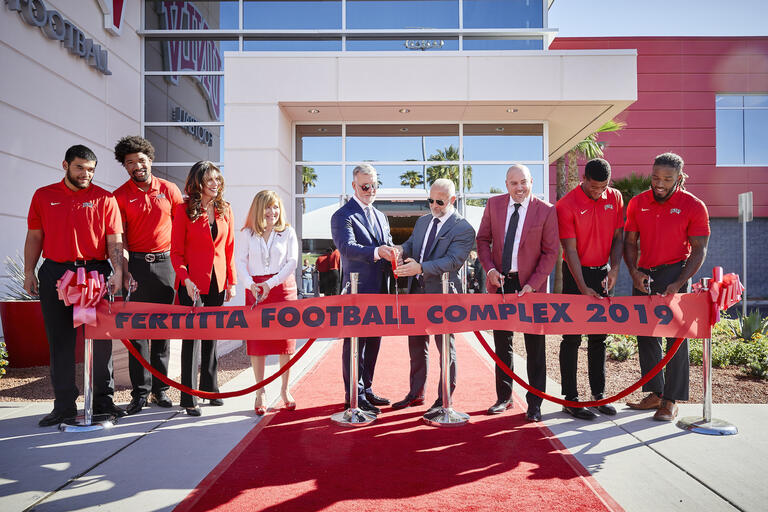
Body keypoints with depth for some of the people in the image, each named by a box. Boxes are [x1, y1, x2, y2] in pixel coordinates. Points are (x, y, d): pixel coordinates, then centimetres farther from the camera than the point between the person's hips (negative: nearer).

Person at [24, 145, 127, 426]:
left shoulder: (104, 198, 5)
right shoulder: (43, 196, 11)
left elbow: (114, 240, 0)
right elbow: (34, 236, 14)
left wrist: (117, 271, -13)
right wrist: (28, 271, 7)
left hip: (95, 272, -1)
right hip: (54, 274, 2)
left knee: (101, 337, 1)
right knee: (60, 339, 5)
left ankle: (103, 399, 13)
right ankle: (64, 404, 14)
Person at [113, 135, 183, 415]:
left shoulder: (169, 190, 6)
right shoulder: (120, 196, 3)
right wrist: (125, 271, -14)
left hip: (166, 263, 1)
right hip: (137, 265, -1)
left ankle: (160, 387, 16)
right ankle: (140, 392, 7)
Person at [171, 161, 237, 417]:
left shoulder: (225, 210, 8)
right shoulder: (184, 209, -4)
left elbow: (229, 249, 11)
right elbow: (176, 251, -4)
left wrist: (231, 281, 6)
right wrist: (185, 278, -18)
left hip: (217, 281, 4)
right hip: (193, 281, -4)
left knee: (212, 335, 12)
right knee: (193, 335, -3)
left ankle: (210, 389, 25)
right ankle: (189, 398, 5)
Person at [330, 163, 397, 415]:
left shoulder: (381, 217, 19)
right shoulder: (343, 215, -6)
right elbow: (346, 247, -22)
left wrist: (393, 257, -3)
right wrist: (376, 251, -37)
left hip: (379, 290, 8)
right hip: (358, 291, -7)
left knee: (373, 342, 14)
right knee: (355, 343, -1)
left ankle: (366, 390, 27)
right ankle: (355, 397, 7)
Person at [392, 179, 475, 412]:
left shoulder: (463, 229, -10)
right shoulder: (422, 221, 13)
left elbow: (452, 261, -20)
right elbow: (411, 244, 13)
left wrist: (420, 267, -31)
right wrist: (401, 249, -12)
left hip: (442, 294, -7)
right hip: (417, 291, 7)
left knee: (445, 347, 5)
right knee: (416, 345, 15)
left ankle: (444, 399, 17)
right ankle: (416, 394, 29)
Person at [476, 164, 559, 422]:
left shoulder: (546, 210, -7)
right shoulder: (494, 204, 3)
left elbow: (550, 252, -6)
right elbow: (483, 239, 8)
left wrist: (532, 284, -15)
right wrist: (490, 269, -8)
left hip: (530, 285, -3)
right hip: (500, 283, 3)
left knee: (535, 347, 4)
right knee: (502, 344, 12)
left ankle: (534, 403, 15)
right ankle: (504, 397, 26)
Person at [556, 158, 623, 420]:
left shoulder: (615, 198, 1)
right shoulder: (566, 205, -13)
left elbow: (618, 237, 7)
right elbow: (570, 249, -14)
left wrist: (614, 268, -7)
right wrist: (583, 287, -19)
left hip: (603, 272, 5)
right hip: (576, 273, -4)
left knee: (599, 336, 10)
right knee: (572, 337, -1)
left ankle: (599, 394, 19)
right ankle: (570, 398, 6)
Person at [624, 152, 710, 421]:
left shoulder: (693, 206, -6)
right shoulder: (637, 203, 4)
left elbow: (699, 250, -6)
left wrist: (678, 284, -16)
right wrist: (634, 272, -7)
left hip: (675, 273, -4)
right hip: (644, 276, 4)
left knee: (676, 337, -3)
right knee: (645, 335, 8)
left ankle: (671, 401, 6)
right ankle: (655, 393, 19)